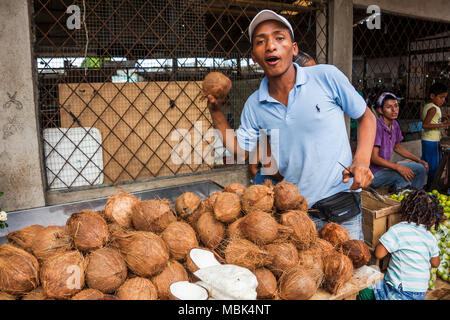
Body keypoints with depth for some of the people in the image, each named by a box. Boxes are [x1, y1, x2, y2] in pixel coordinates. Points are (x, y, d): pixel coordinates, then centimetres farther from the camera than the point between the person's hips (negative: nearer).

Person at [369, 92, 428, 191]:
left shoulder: (395, 125, 4)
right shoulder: (377, 126, -21)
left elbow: (397, 147, 20)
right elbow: (373, 158, -24)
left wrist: (419, 160, 15)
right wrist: (398, 167, -29)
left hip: (385, 167, 9)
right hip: (374, 174, -9)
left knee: (421, 168, 5)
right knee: (406, 174, -28)